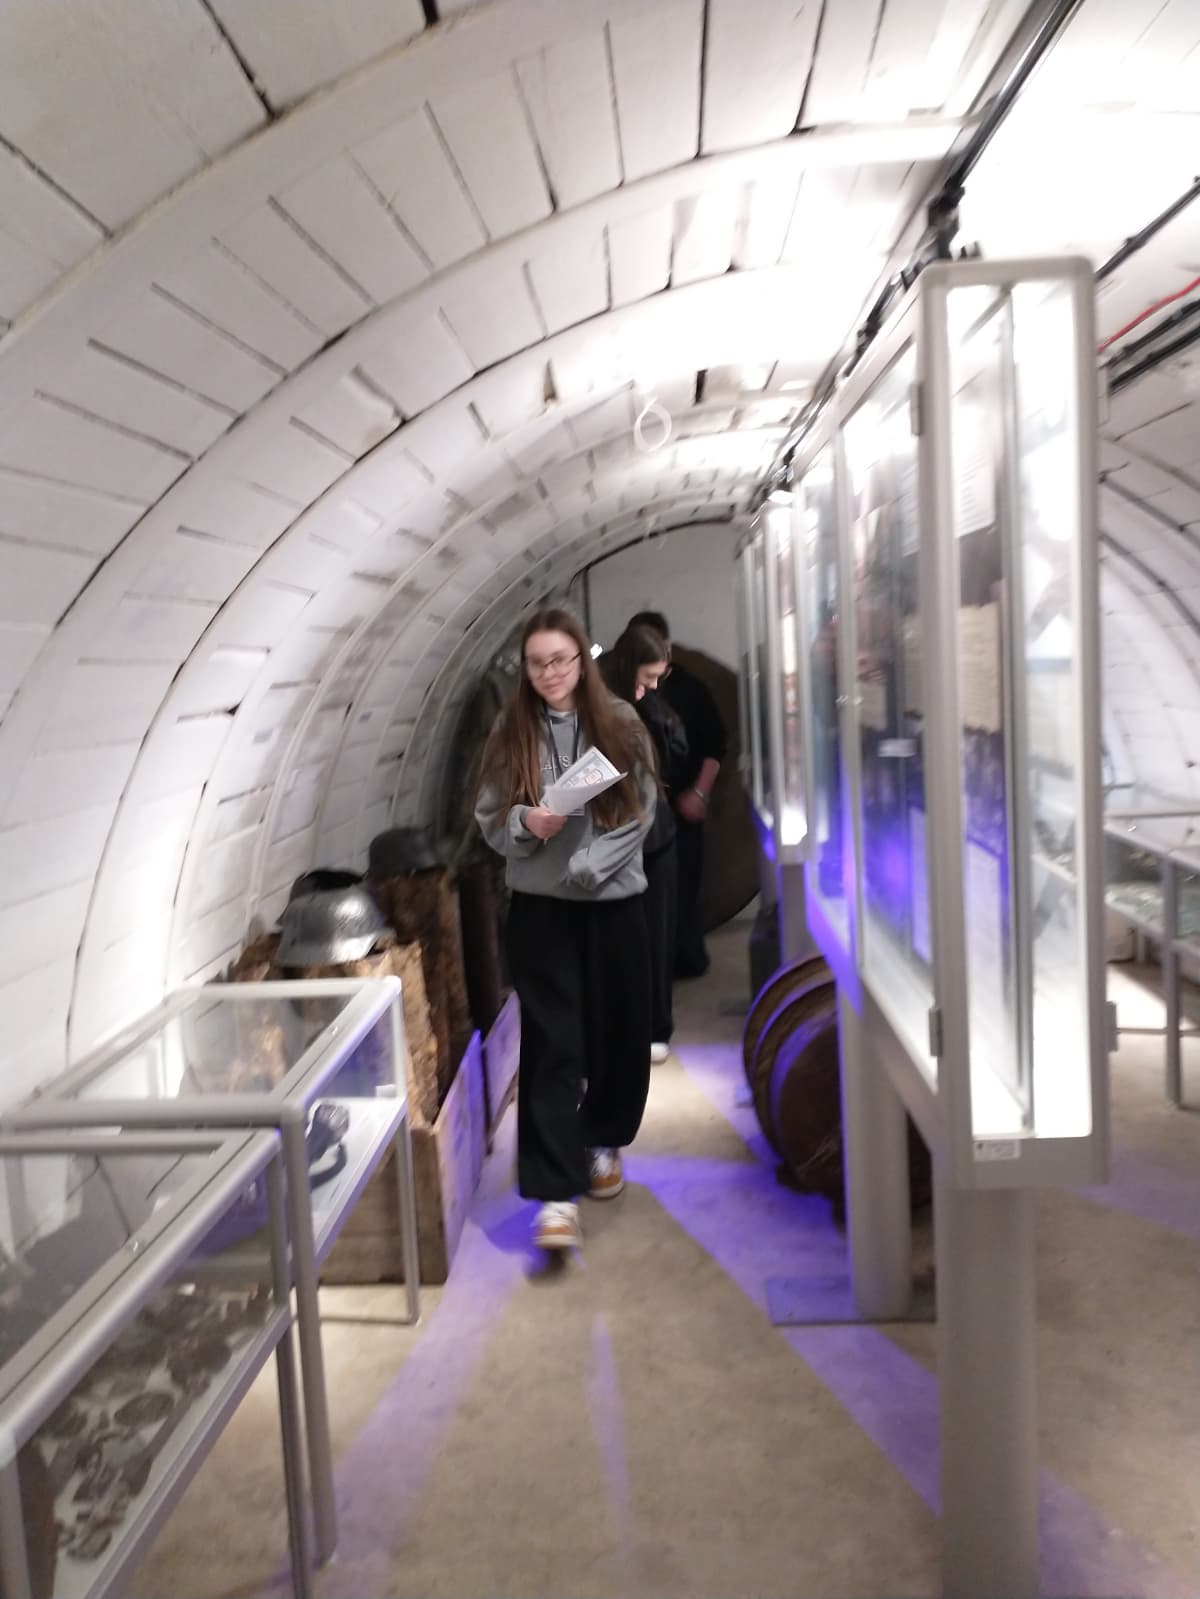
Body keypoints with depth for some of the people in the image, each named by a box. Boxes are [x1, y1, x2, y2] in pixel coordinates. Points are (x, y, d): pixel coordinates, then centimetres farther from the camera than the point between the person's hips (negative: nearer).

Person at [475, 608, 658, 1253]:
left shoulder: (620, 723, 0)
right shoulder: (511, 732, 2)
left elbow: (640, 811, -4)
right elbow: (488, 818, 3)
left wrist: (585, 864, -15)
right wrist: (525, 823, -18)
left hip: (614, 901, 1)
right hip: (539, 906, -1)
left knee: (618, 1031, 11)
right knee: (552, 1044, -4)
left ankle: (604, 1141, 36)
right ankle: (556, 1193, -2)